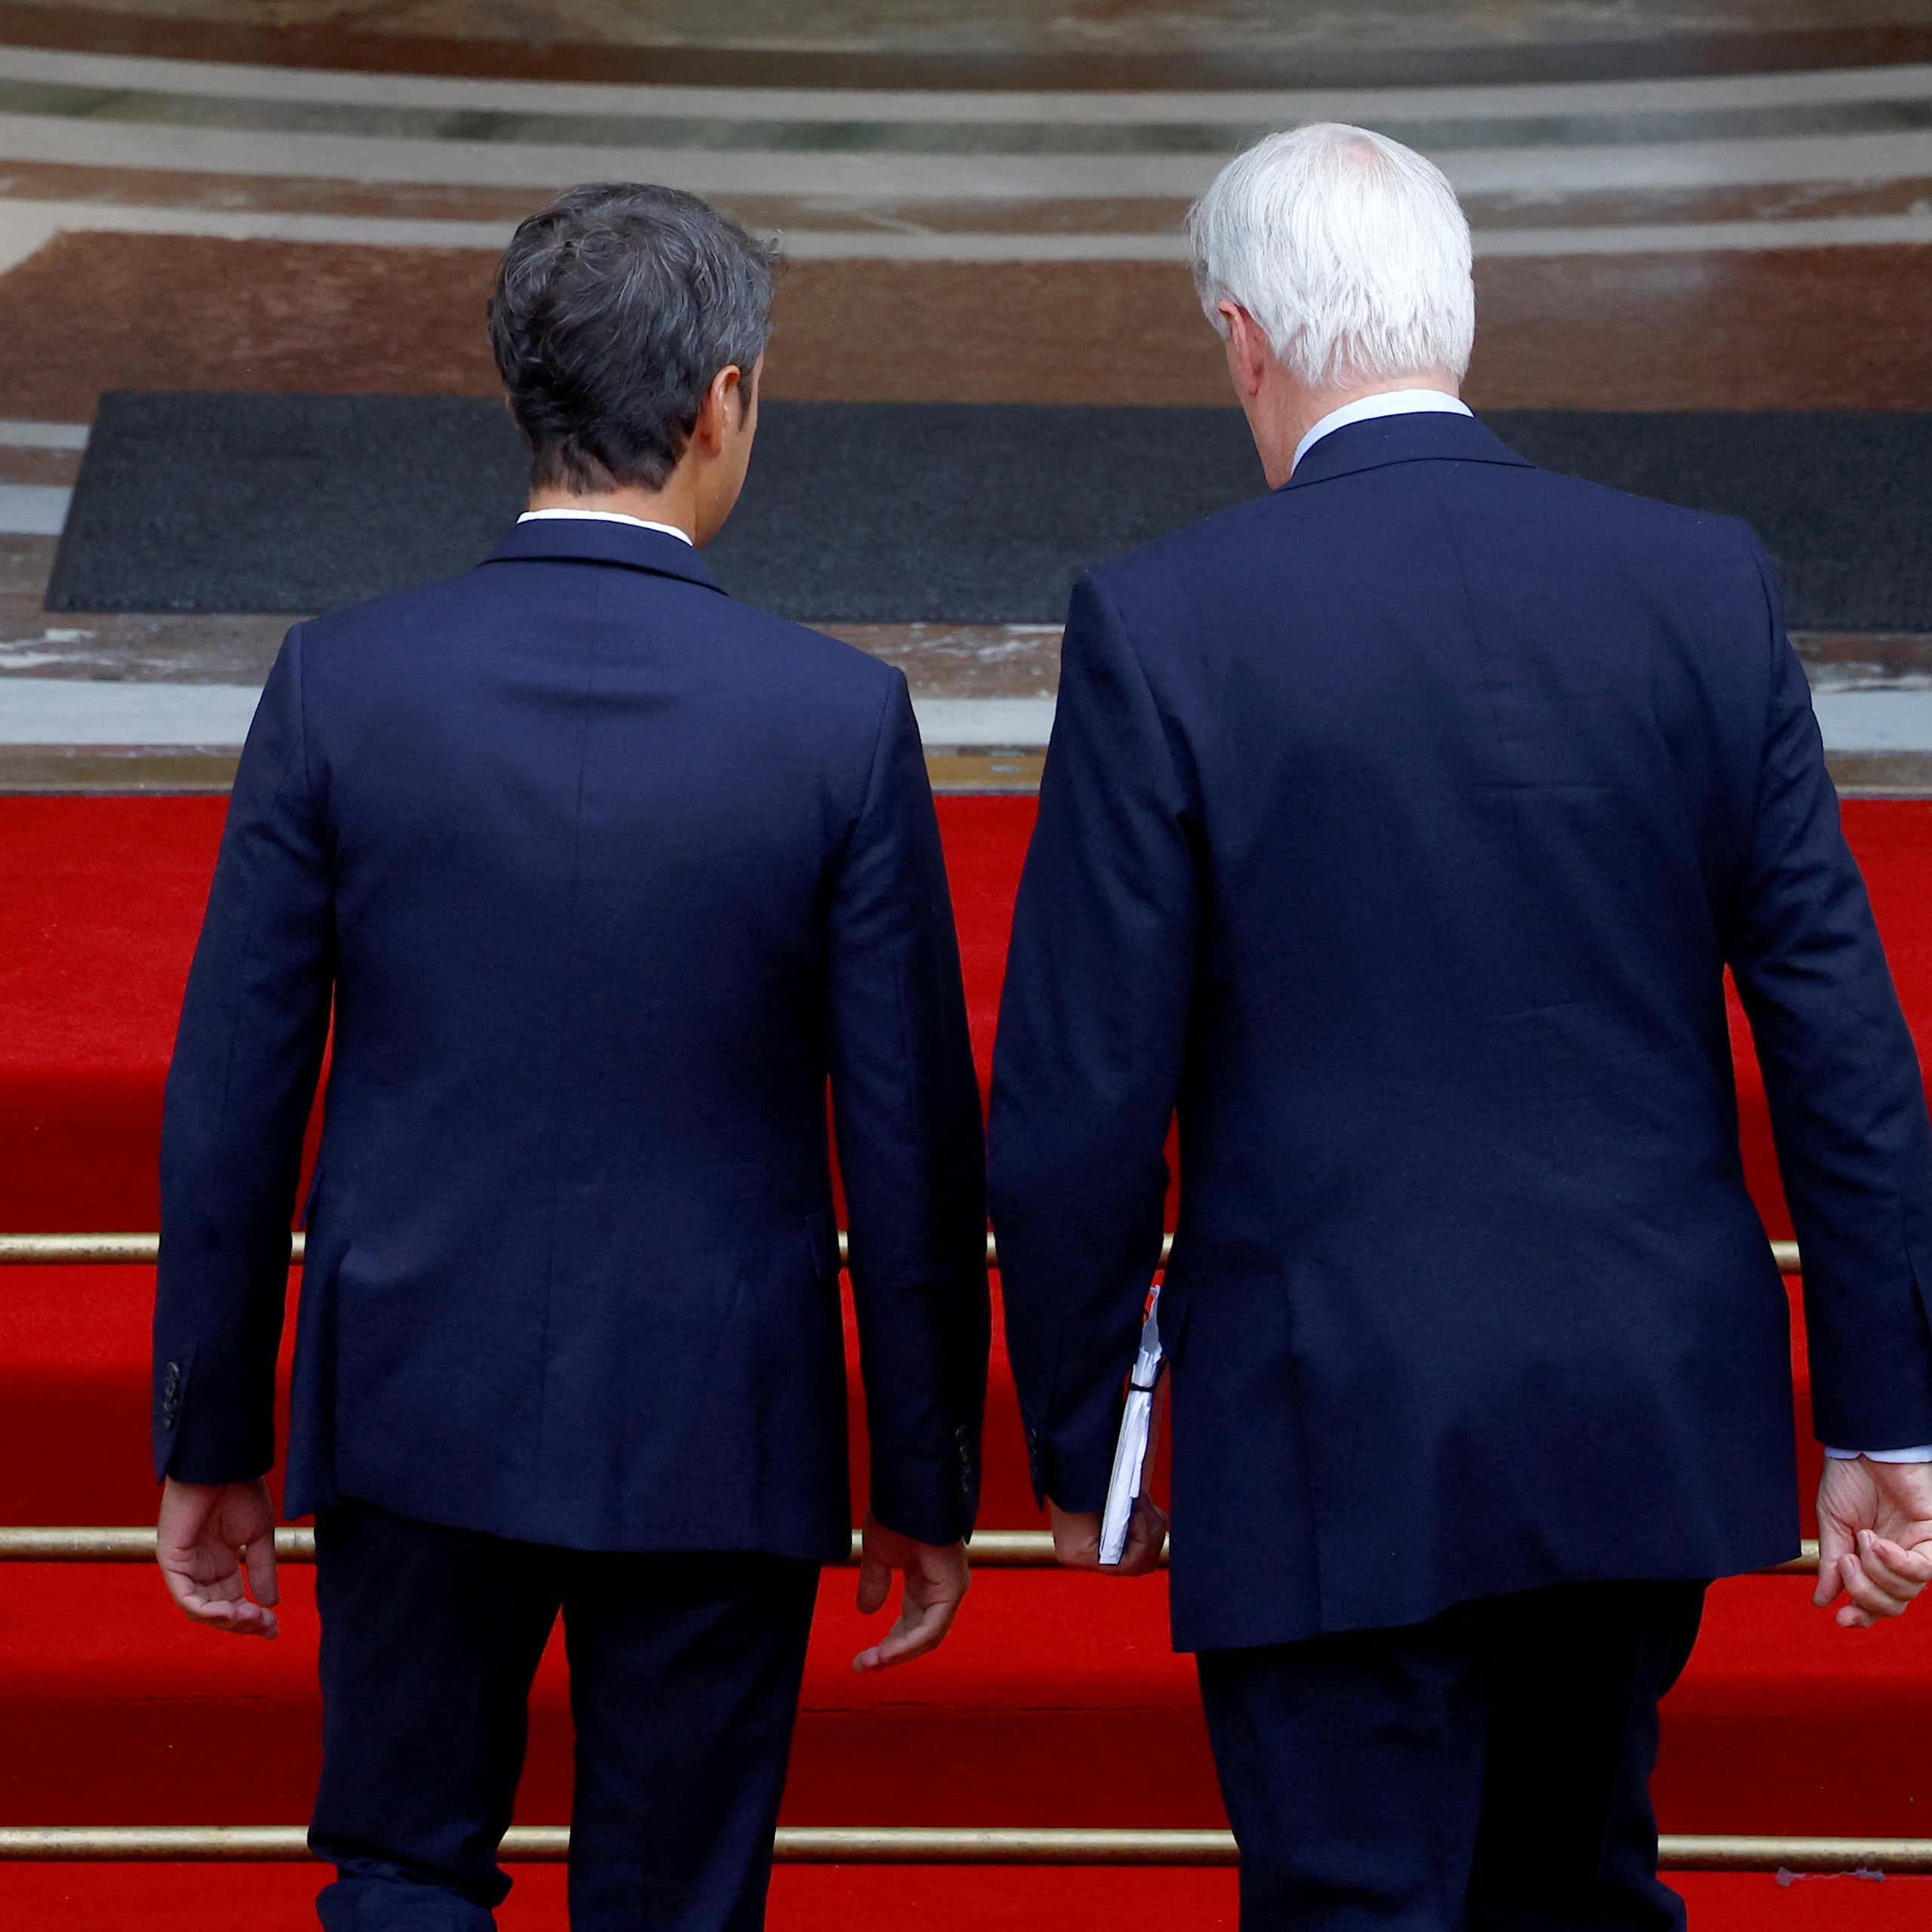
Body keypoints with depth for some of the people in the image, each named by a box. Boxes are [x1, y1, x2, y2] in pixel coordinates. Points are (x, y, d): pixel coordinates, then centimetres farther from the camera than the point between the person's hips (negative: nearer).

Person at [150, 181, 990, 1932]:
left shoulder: (343, 686, -8)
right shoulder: (839, 718, -11)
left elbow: (232, 1099, -3)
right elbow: (911, 1143, -6)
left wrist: (212, 1445, 8)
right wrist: (928, 1484, 5)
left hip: (415, 1407, 1)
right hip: (714, 1447, -1)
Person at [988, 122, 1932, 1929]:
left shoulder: (1163, 624, -11)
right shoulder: (1704, 585, -1)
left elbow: (1081, 1098, -9)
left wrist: (1077, 1439, 3)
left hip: (1342, 1444, -4)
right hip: (1656, 1430, 4)